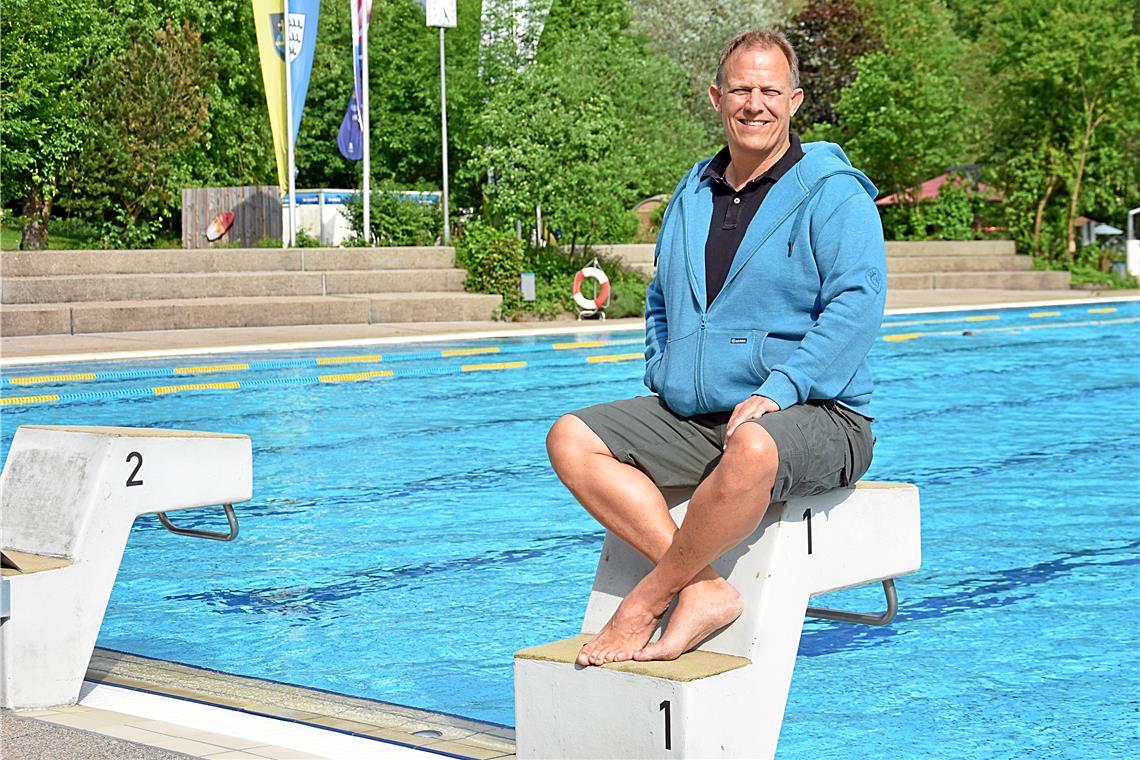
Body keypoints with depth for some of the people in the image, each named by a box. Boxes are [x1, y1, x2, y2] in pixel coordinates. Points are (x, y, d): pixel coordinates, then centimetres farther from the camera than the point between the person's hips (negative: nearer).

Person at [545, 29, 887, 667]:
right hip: (689, 418, 7)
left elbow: (857, 304, -15)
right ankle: (704, 588, -24)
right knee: (571, 439, -14)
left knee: (752, 450, -42)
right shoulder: (693, 194, 18)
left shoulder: (833, 194, -3)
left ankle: (649, 600, -19)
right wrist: (662, 380, 11)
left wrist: (777, 392, -24)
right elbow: (660, 302, 29)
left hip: (815, 416, -6)